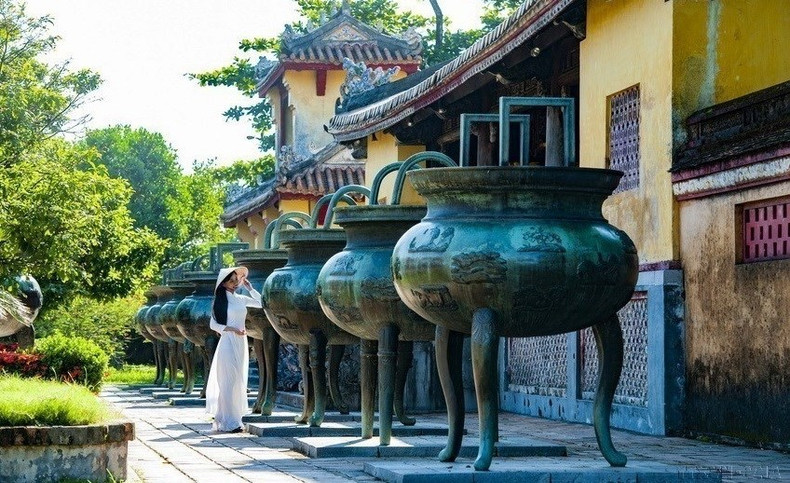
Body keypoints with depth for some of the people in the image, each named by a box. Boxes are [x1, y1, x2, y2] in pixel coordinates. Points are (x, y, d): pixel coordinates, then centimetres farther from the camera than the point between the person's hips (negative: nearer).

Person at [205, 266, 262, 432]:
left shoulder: (241, 299, 12)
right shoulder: (220, 301, -3)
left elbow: (262, 302, 16)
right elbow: (213, 324, -5)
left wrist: (248, 287, 13)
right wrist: (231, 329, -16)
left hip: (241, 343, 6)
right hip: (228, 342, -6)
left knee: (239, 380, 7)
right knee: (229, 381, -9)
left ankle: (235, 418, 11)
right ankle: (229, 421, -11)